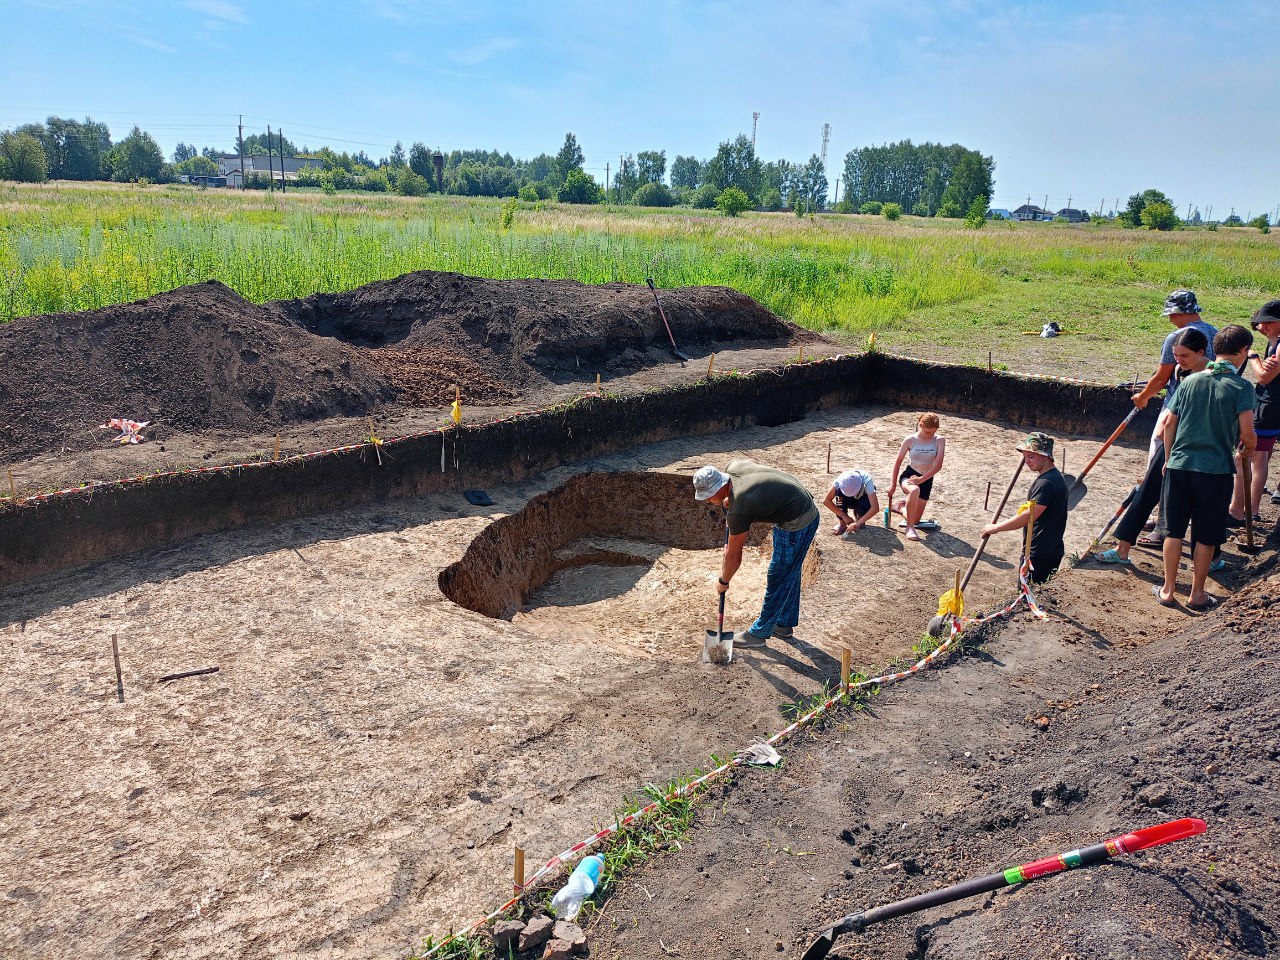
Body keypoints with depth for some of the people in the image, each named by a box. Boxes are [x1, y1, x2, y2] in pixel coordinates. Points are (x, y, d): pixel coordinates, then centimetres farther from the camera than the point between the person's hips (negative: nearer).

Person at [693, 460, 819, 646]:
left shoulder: (738, 510, -28)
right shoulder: (733, 466, -7)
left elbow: (734, 557, -15)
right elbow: (753, 461, 22)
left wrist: (723, 581, 3)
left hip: (797, 524, -10)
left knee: (778, 578, 2)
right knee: (789, 574, 21)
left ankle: (759, 633, 15)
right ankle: (784, 625, 36)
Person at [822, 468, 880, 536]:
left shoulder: (867, 482, -38)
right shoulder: (841, 480, -33)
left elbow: (875, 508, -46)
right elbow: (826, 501, -30)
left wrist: (857, 524, -48)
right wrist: (843, 515, -34)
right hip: (850, 500, 2)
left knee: (865, 504, -37)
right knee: (839, 491, -32)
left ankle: (859, 519, 0)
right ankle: (842, 523, -14)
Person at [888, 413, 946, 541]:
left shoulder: (939, 440, -8)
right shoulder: (910, 440, -10)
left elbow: (938, 465, -15)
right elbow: (898, 461, -1)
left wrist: (921, 479, -25)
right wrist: (892, 484, -1)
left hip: (926, 480, 3)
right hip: (909, 475, -3)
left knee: (915, 520, 8)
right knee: (914, 490, -42)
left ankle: (901, 507, 42)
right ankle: (910, 528, -28)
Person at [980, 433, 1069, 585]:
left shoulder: (1046, 482, -22)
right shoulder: (1055, 476, 12)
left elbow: (1028, 516, -26)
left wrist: (996, 527, -19)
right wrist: (1018, 520, 18)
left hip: (1040, 554, -10)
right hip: (1051, 549, 10)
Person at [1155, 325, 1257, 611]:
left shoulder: (1190, 381, 4)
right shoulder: (1241, 386, -7)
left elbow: (1169, 423, 5)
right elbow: (1247, 432, -14)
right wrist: (1248, 449, 9)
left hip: (1179, 465, 3)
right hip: (1216, 469, -3)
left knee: (1174, 531, 12)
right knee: (1206, 535, 9)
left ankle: (1168, 589, 18)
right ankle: (1197, 594, 18)